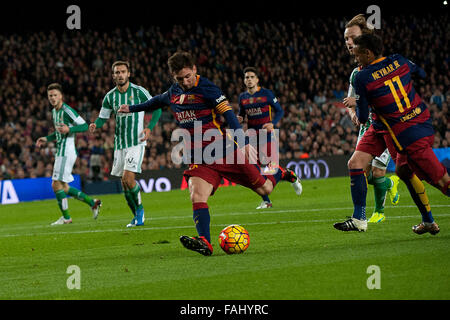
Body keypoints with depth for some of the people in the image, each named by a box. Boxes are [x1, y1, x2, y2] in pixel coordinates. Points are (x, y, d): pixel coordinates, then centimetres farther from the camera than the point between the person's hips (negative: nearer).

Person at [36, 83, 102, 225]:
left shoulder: (67, 110, -13)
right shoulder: (54, 111, 16)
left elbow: (84, 126, -16)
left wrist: (68, 129, -29)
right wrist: (46, 139, 18)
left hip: (67, 152, -10)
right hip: (61, 152, 10)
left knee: (56, 185, -8)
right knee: (63, 187, 12)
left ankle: (66, 217, 1)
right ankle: (92, 203, 17)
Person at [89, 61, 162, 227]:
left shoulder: (139, 91, -5)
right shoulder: (110, 96, 6)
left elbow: (157, 109, 1)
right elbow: (103, 117, 12)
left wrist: (149, 128, -12)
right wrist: (95, 125, -11)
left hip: (136, 142, -5)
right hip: (119, 143, 5)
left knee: (128, 178, -18)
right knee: (124, 182, 5)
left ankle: (139, 210, 2)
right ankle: (137, 216, 18)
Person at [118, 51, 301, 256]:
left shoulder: (206, 88, -11)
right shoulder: (173, 93, 9)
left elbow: (228, 114, -17)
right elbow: (158, 101, 33)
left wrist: (244, 143, -27)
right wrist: (132, 108, 43)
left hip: (226, 152, -4)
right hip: (199, 160, 4)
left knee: (264, 189, 2)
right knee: (197, 197, -23)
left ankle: (278, 174, 36)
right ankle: (204, 243, -34)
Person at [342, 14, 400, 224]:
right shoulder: (356, 73, 11)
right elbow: (350, 104, 21)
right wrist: (354, 114, -3)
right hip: (367, 126, 7)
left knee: (377, 170, -12)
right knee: (362, 171, -1)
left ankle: (379, 211, 12)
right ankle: (390, 183, 31)